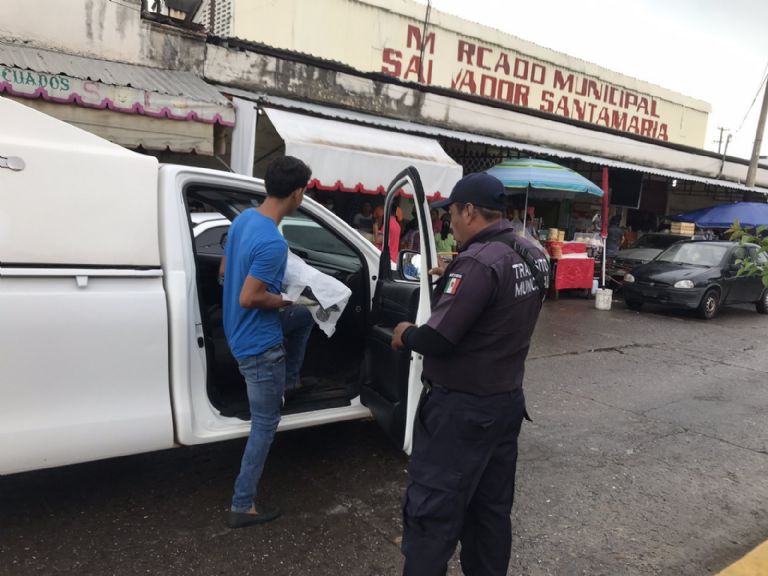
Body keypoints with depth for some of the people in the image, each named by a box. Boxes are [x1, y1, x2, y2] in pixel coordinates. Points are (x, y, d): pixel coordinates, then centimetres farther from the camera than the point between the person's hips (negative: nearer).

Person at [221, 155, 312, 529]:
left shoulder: (243, 219, 1)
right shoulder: (273, 243, -28)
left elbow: (225, 272, 12)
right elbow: (248, 298, -28)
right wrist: (286, 300, -11)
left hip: (238, 335, 9)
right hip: (260, 344, -9)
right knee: (265, 424, 4)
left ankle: (288, 385, 48)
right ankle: (242, 506, 16)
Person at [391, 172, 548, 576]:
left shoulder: (478, 262, -23)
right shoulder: (531, 257, 5)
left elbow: (437, 340, -26)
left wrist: (406, 334, -5)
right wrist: (452, 276, 21)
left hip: (462, 407, -9)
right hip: (506, 399, 9)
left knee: (432, 511, 3)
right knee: (491, 509, 20)